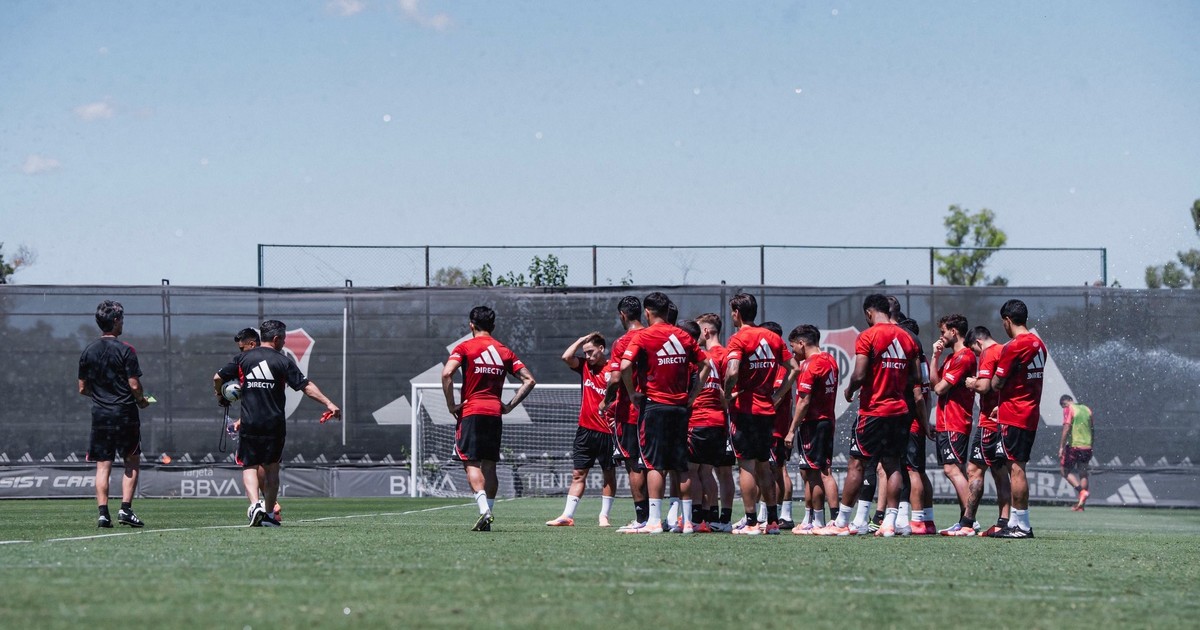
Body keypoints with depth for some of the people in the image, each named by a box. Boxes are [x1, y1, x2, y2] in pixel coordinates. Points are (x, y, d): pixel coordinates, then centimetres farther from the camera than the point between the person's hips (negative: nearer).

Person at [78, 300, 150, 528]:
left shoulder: (88, 352, 5)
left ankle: (103, 513, -4)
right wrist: (141, 400, 8)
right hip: (125, 414, -4)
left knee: (103, 465, 4)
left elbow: (82, 388, 9)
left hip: (100, 415, 4)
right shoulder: (125, 350, -9)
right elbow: (134, 385, -12)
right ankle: (126, 508, -2)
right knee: (132, 462, 9)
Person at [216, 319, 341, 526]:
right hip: (275, 424, -1)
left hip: (249, 424, 1)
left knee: (249, 467, 5)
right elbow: (306, 385, -8)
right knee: (271, 468, 12)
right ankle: (269, 514, 13)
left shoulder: (243, 358, 5)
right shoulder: (283, 361, -2)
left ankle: (255, 504, -19)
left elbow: (218, 378, 7)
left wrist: (220, 397, 27)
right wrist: (328, 403, -8)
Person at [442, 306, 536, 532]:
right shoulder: (504, 351, 12)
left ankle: (484, 510, -25)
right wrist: (509, 405, 9)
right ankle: (487, 517, 6)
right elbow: (529, 380, 8)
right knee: (490, 466, 9)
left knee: (471, 463, -6)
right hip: (495, 412, 4)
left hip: (471, 412, -4)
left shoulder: (465, 348, -1)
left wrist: (451, 404, -8)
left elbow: (447, 373, -17)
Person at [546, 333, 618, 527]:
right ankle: (567, 515, 2)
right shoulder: (584, 366, 7)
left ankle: (604, 516, 12)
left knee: (609, 474, 5)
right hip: (586, 429, 5)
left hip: (607, 431, -5)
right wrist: (582, 340, -1)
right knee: (578, 474, 4)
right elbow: (566, 357, -6)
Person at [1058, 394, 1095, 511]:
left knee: (1066, 471, 8)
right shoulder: (1087, 409, 14)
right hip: (1087, 446, 6)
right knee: (1083, 473, 9)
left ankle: (1082, 491, -14)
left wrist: (1061, 447, -14)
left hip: (1074, 445, -6)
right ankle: (1080, 505, 5)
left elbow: (1066, 428, -14)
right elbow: (1093, 431, 16)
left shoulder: (1068, 409, -4)